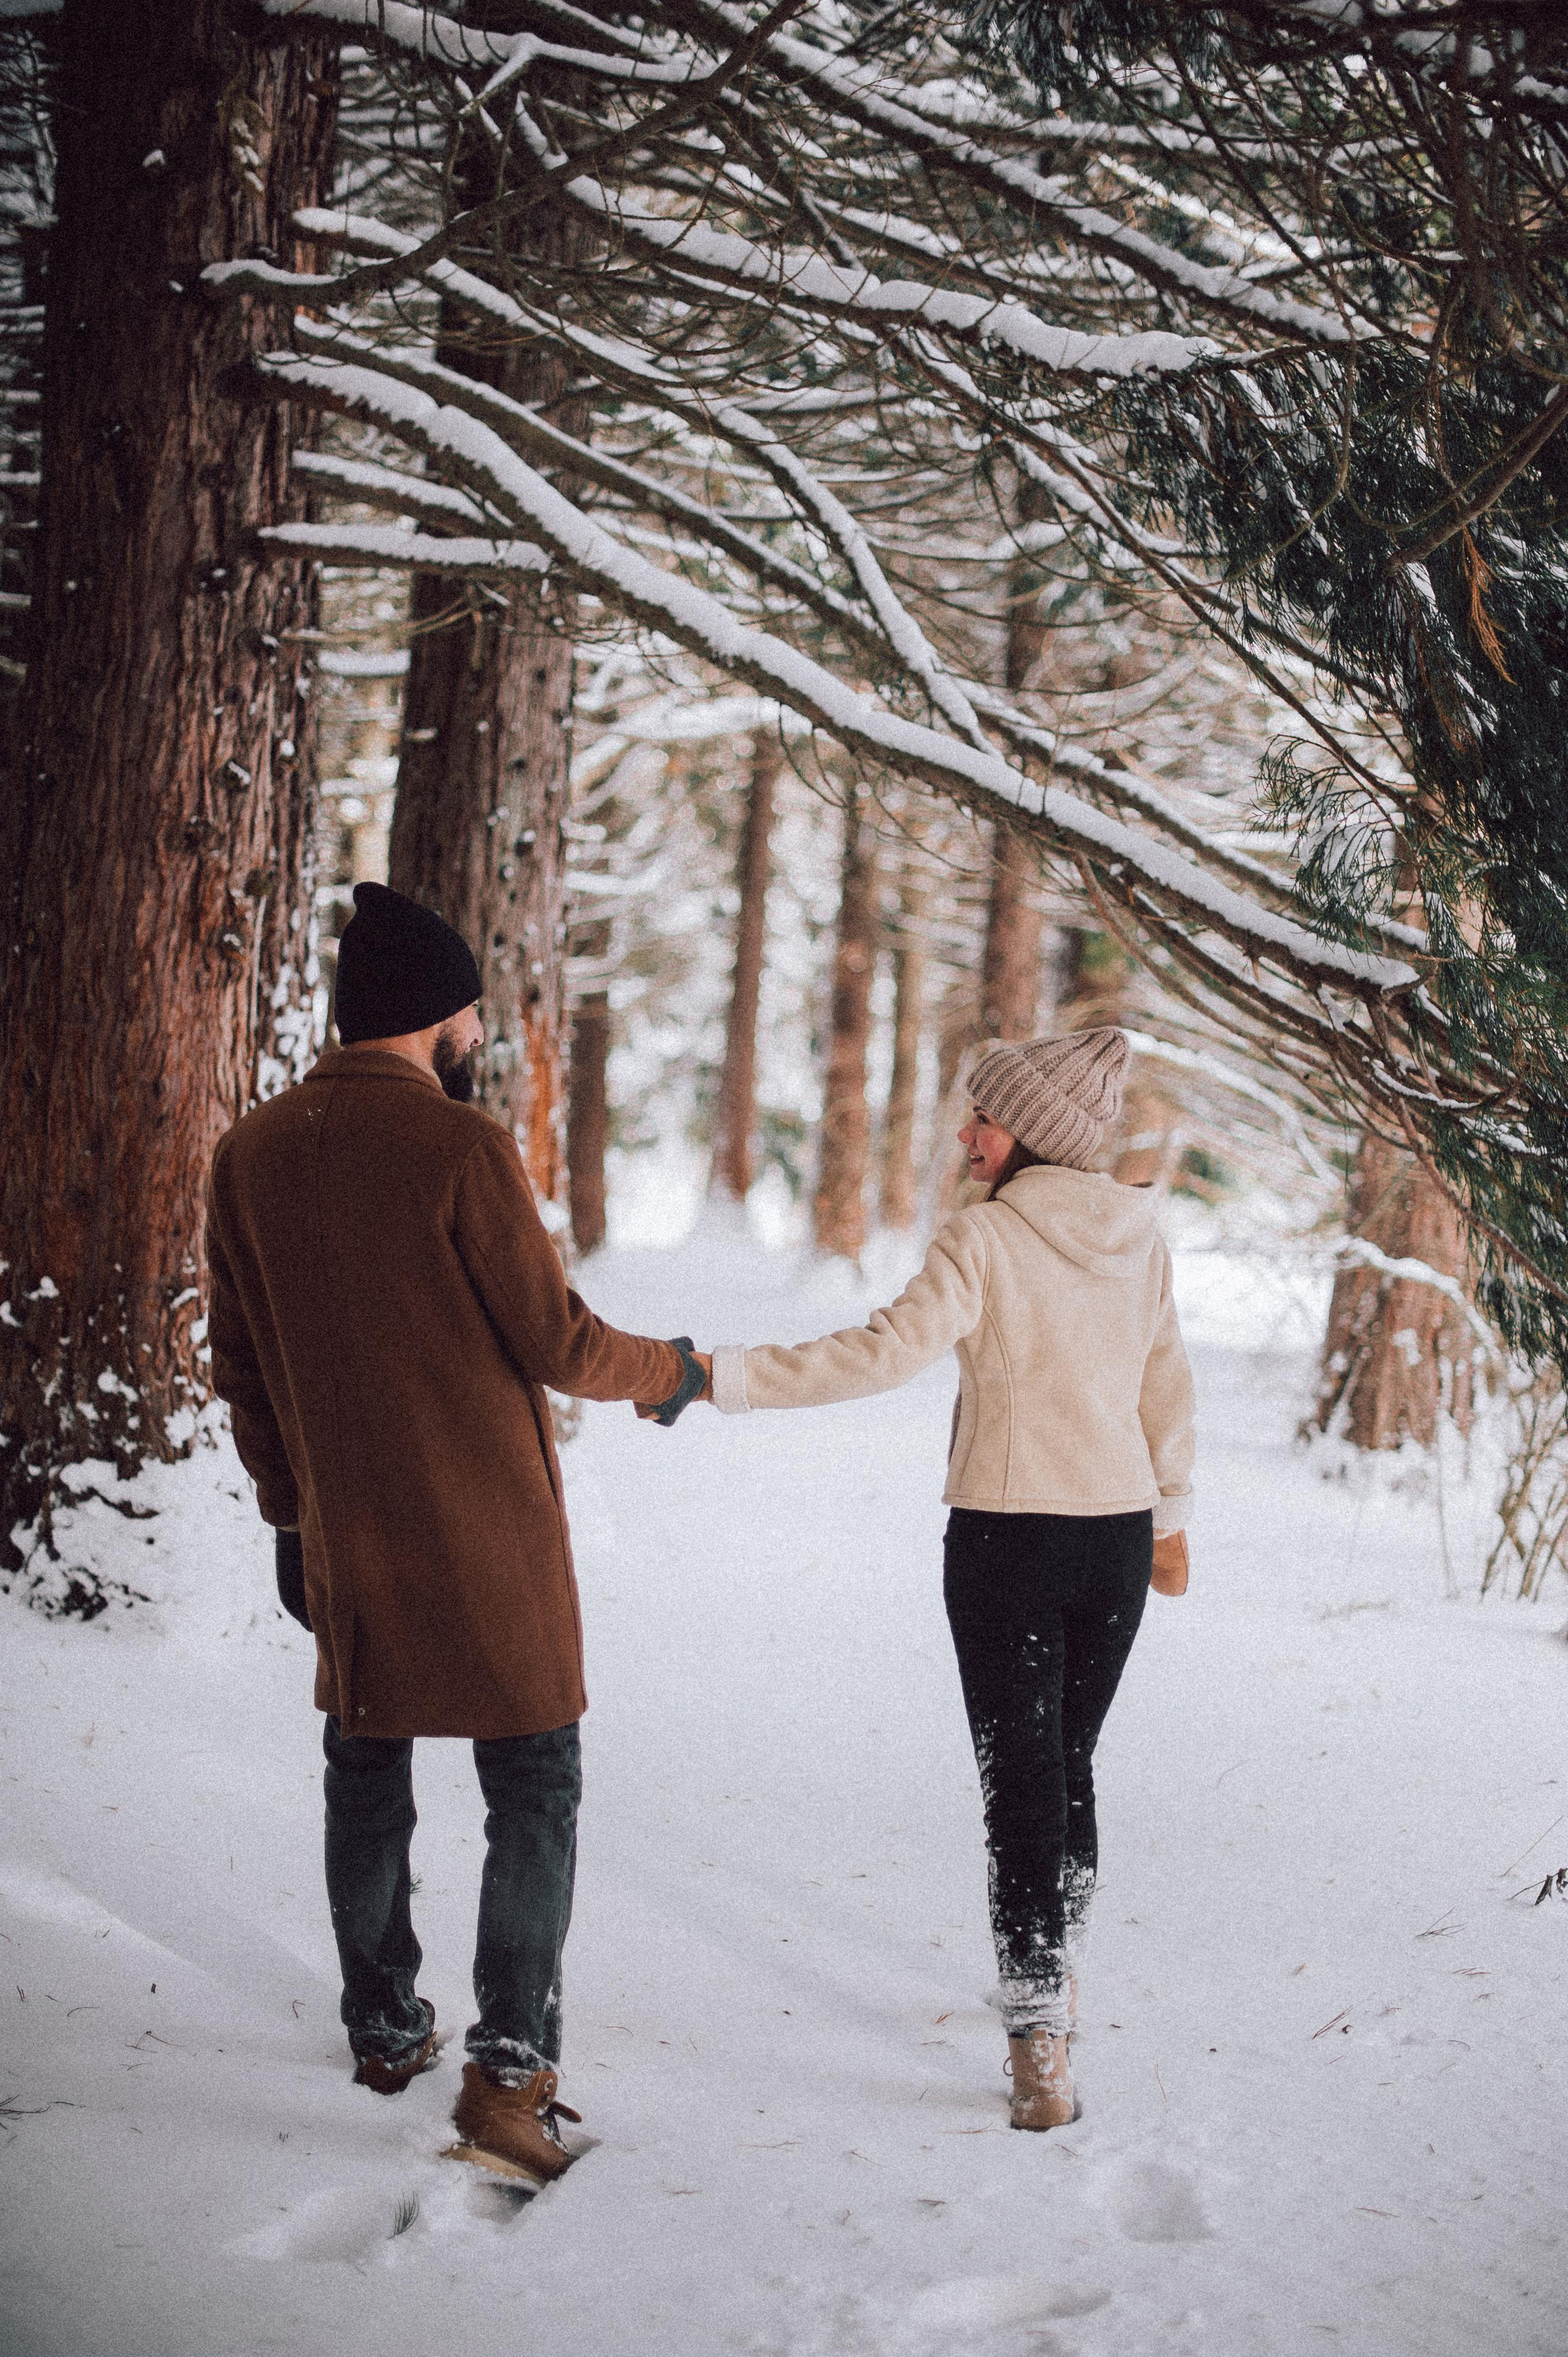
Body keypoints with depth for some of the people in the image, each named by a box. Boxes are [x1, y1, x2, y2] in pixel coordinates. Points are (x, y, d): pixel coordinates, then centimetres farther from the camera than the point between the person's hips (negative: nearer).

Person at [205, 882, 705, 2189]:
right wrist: (668, 1370, 6)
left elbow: (239, 1367, 9)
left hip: (347, 1539, 6)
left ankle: (386, 2031, 31)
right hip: (489, 1535, -5)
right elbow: (555, 1343, -13)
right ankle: (510, 2068, -4)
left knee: (368, 1775, 19)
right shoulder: (460, 1147, -16)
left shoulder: (251, 1154, 2)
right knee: (534, 1786, 2)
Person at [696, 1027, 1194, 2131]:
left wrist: (724, 1375, -23)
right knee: (1071, 1761, 20)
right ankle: (1060, 1978, 34)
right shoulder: (1143, 1233, 3)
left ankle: (1043, 2047, -8)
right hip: (1117, 1533, 5)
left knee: (1022, 1779, -1)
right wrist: (1171, 1512, 24)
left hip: (1008, 1536, -5)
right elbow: (1167, 1385, 12)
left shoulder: (986, 1236, -14)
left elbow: (888, 1352, -24)